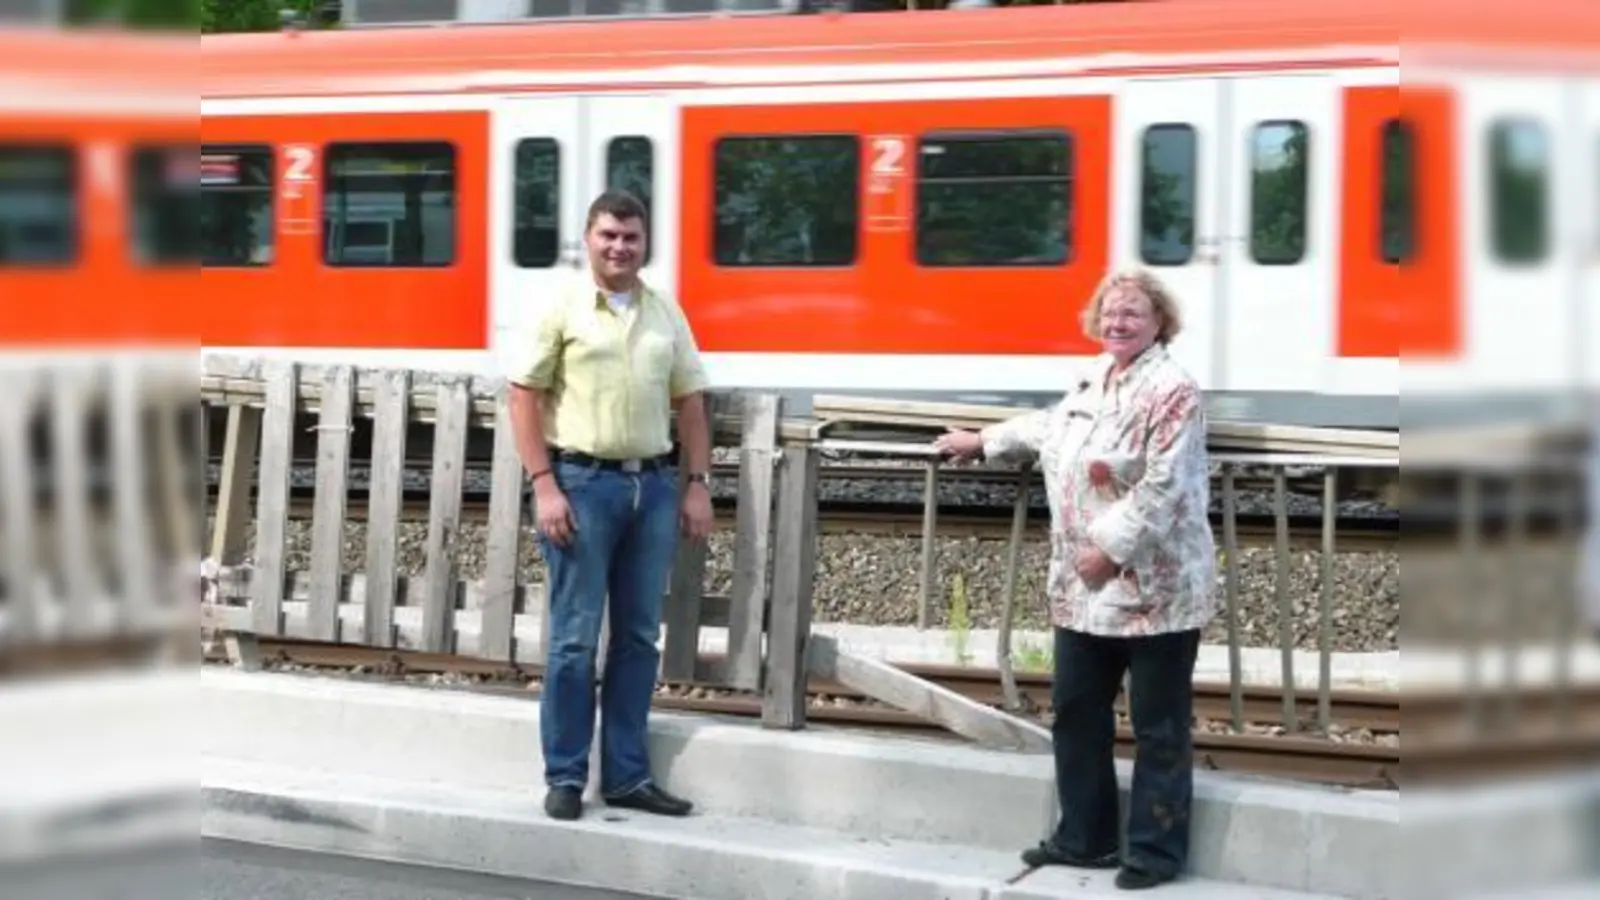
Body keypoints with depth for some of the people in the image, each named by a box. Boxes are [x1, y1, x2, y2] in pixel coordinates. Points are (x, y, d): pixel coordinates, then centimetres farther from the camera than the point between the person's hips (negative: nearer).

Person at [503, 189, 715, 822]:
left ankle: (627, 776, 16)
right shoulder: (561, 308, -1)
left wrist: (697, 484, 7)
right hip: (583, 482, -4)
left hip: (653, 485, 5)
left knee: (639, 637, 8)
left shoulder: (666, 313, 12)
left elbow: (689, 402, 15)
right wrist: (544, 487, -12)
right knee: (575, 639, -1)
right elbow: (523, 396, -5)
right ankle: (565, 777, 7)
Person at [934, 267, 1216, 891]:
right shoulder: (1094, 381, 13)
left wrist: (1110, 548, -21)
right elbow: (1050, 427, 33)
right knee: (1075, 712, 15)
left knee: (1159, 727, 0)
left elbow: (1162, 489, -21)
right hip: (1083, 588, 9)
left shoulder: (1172, 392, -15)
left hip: (1156, 589, -9)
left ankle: (1156, 850, 8)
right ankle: (1084, 837, 27)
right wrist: (983, 442, 43)